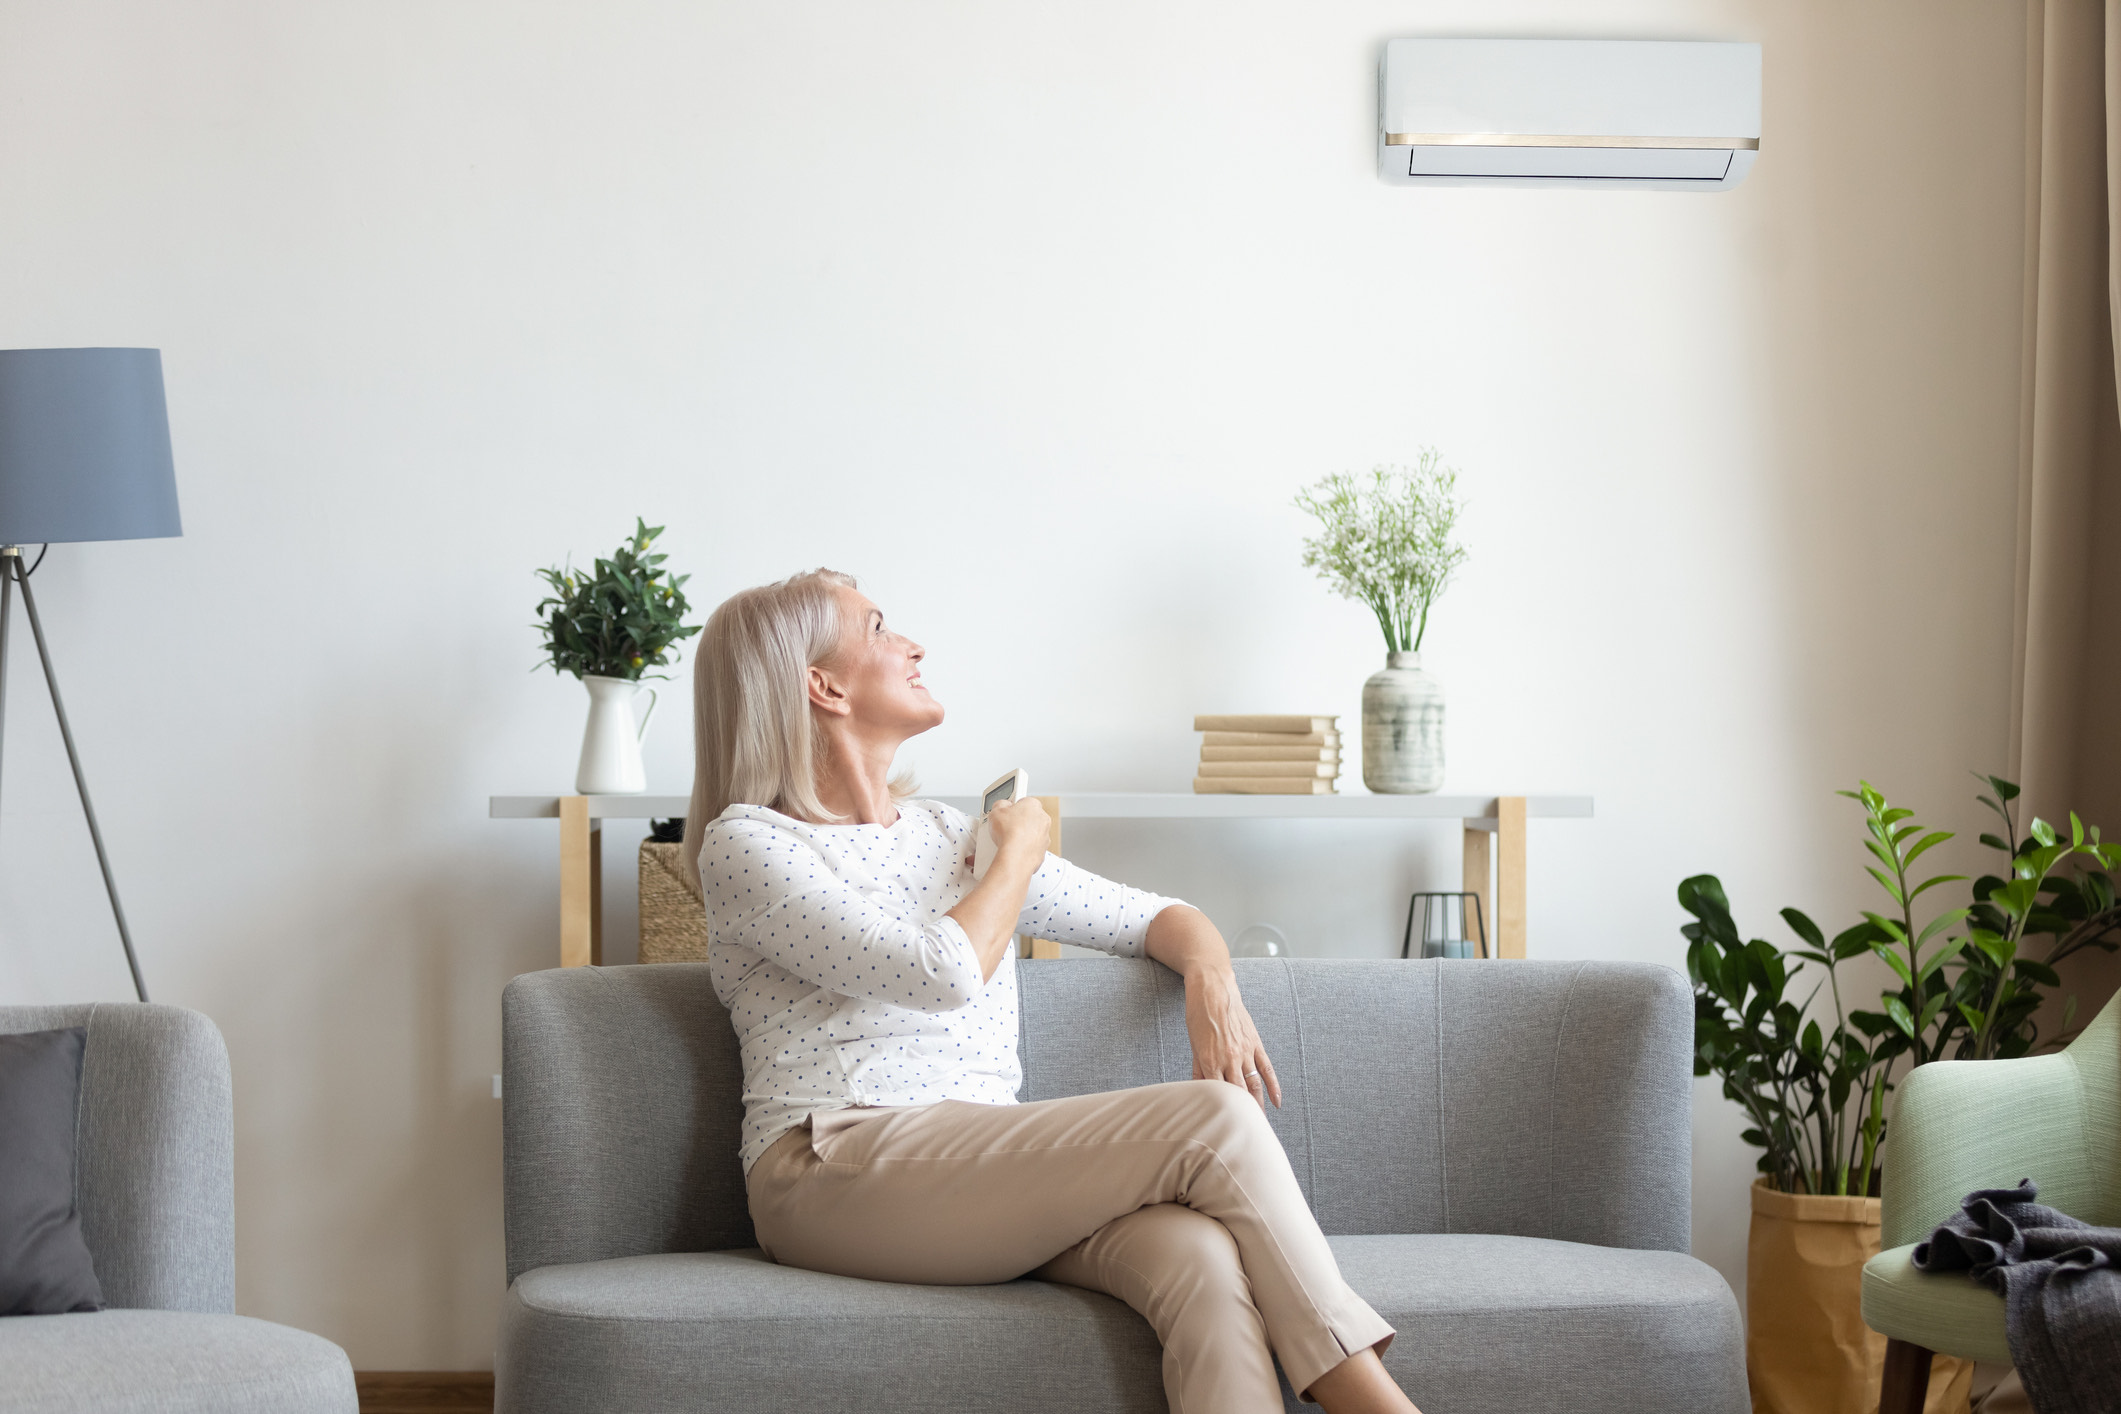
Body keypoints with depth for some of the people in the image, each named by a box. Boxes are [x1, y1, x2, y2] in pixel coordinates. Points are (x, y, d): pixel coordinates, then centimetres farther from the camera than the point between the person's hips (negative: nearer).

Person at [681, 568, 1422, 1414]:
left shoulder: (946, 834, 26)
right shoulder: (744, 844, 4)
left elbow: (1155, 918, 29)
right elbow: (942, 972, -11)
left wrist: (1211, 978, 4)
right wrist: (1020, 853, 8)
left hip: (987, 1180, 6)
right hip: (837, 1176, -6)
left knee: (1199, 1255, -30)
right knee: (1213, 1122, -23)